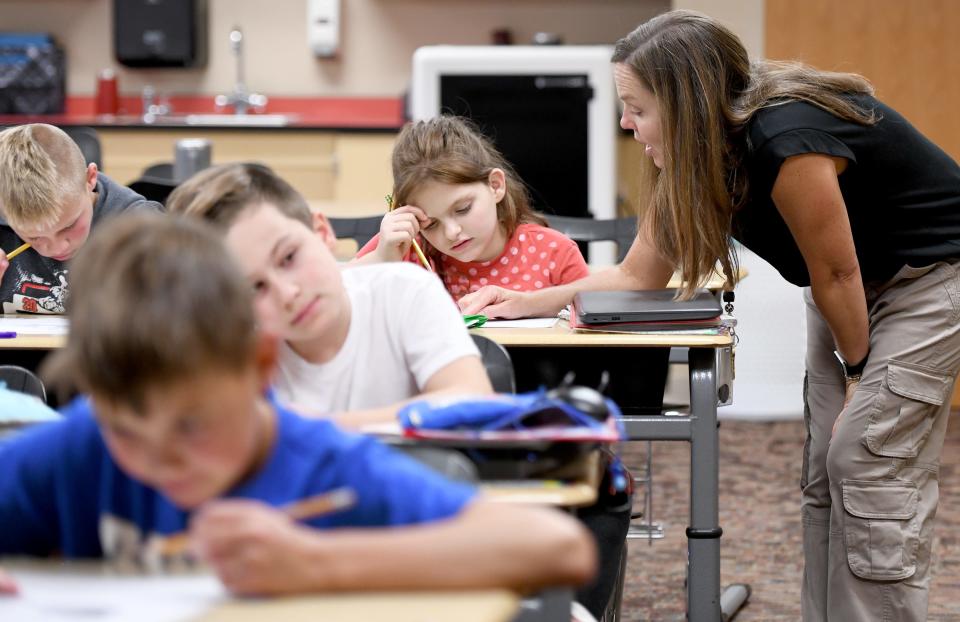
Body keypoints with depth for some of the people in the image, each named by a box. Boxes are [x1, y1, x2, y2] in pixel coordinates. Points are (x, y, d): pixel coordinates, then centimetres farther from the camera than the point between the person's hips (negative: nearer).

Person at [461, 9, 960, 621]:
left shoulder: (788, 141, -35)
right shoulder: (696, 156, -9)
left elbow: (835, 275, -22)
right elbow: (639, 275, 1)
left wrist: (859, 372, -7)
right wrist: (525, 302, -5)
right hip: (854, 281, 8)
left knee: (869, 468, -13)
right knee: (825, 475, 5)